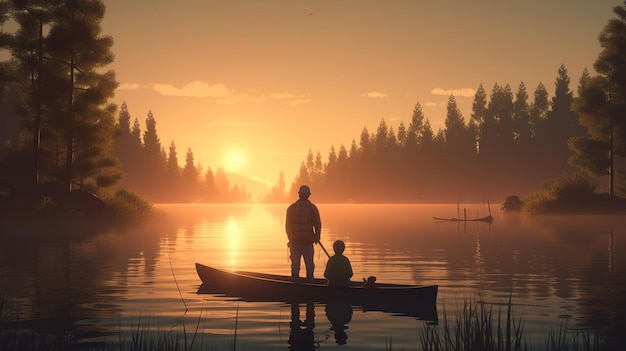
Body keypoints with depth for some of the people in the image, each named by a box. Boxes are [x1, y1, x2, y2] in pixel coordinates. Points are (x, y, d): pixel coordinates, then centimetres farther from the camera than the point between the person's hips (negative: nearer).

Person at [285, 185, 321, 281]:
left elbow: (287, 225, 6)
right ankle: (310, 279, 5)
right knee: (309, 263, 6)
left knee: (295, 263, 6)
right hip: (308, 240, -1)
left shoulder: (291, 208, 1)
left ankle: (295, 280, 6)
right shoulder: (313, 208, -3)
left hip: (294, 240, 1)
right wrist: (317, 237, 14)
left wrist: (290, 237, 18)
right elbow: (317, 224, 0)